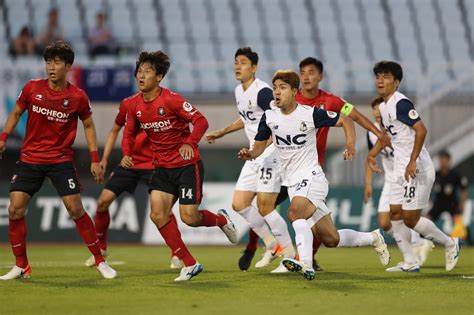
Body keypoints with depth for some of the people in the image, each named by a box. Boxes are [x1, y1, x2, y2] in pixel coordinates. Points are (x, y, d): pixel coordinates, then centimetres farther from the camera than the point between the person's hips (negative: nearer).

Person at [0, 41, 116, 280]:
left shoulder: (77, 97, -6)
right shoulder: (32, 88, -3)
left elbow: (88, 125, 8)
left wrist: (95, 159, 3)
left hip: (61, 159, -2)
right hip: (29, 159, 2)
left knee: (75, 208, -10)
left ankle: (100, 261, 4)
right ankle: (21, 266, 8)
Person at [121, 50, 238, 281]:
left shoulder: (171, 99, -18)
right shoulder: (134, 105, 0)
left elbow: (201, 121, -20)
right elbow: (130, 132, 15)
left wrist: (189, 143, -36)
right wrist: (126, 154, -4)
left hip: (187, 165, -6)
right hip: (162, 167, 6)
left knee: (189, 217, -10)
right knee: (158, 214, -10)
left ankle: (221, 219, 26)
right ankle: (189, 264, 0)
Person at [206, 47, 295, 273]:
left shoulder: (262, 92, -17)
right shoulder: (239, 91, 12)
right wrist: (221, 133, 35)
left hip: (271, 152, -9)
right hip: (255, 156, 9)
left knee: (265, 207, -12)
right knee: (239, 204, 5)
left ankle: (291, 255, 1)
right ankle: (271, 243, 21)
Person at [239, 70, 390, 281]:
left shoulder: (310, 114, -10)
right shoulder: (269, 117, 3)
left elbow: (345, 120, 1)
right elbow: (259, 147, 10)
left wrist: (351, 146, -14)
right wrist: (249, 154, -13)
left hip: (311, 178, -5)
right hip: (292, 182, 5)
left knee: (295, 212, -35)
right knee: (330, 239, 8)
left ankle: (305, 264, -43)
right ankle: (373, 238, 32)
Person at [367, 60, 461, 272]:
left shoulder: (401, 104, -17)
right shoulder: (383, 107, 12)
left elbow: (421, 130, -25)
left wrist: (412, 162, -26)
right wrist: (373, 153, 19)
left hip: (417, 169, -9)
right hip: (401, 170, 9)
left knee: (410, 218, -7)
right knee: (395, 213, 5)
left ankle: (450, 244, 12)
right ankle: (410, 262, 10)